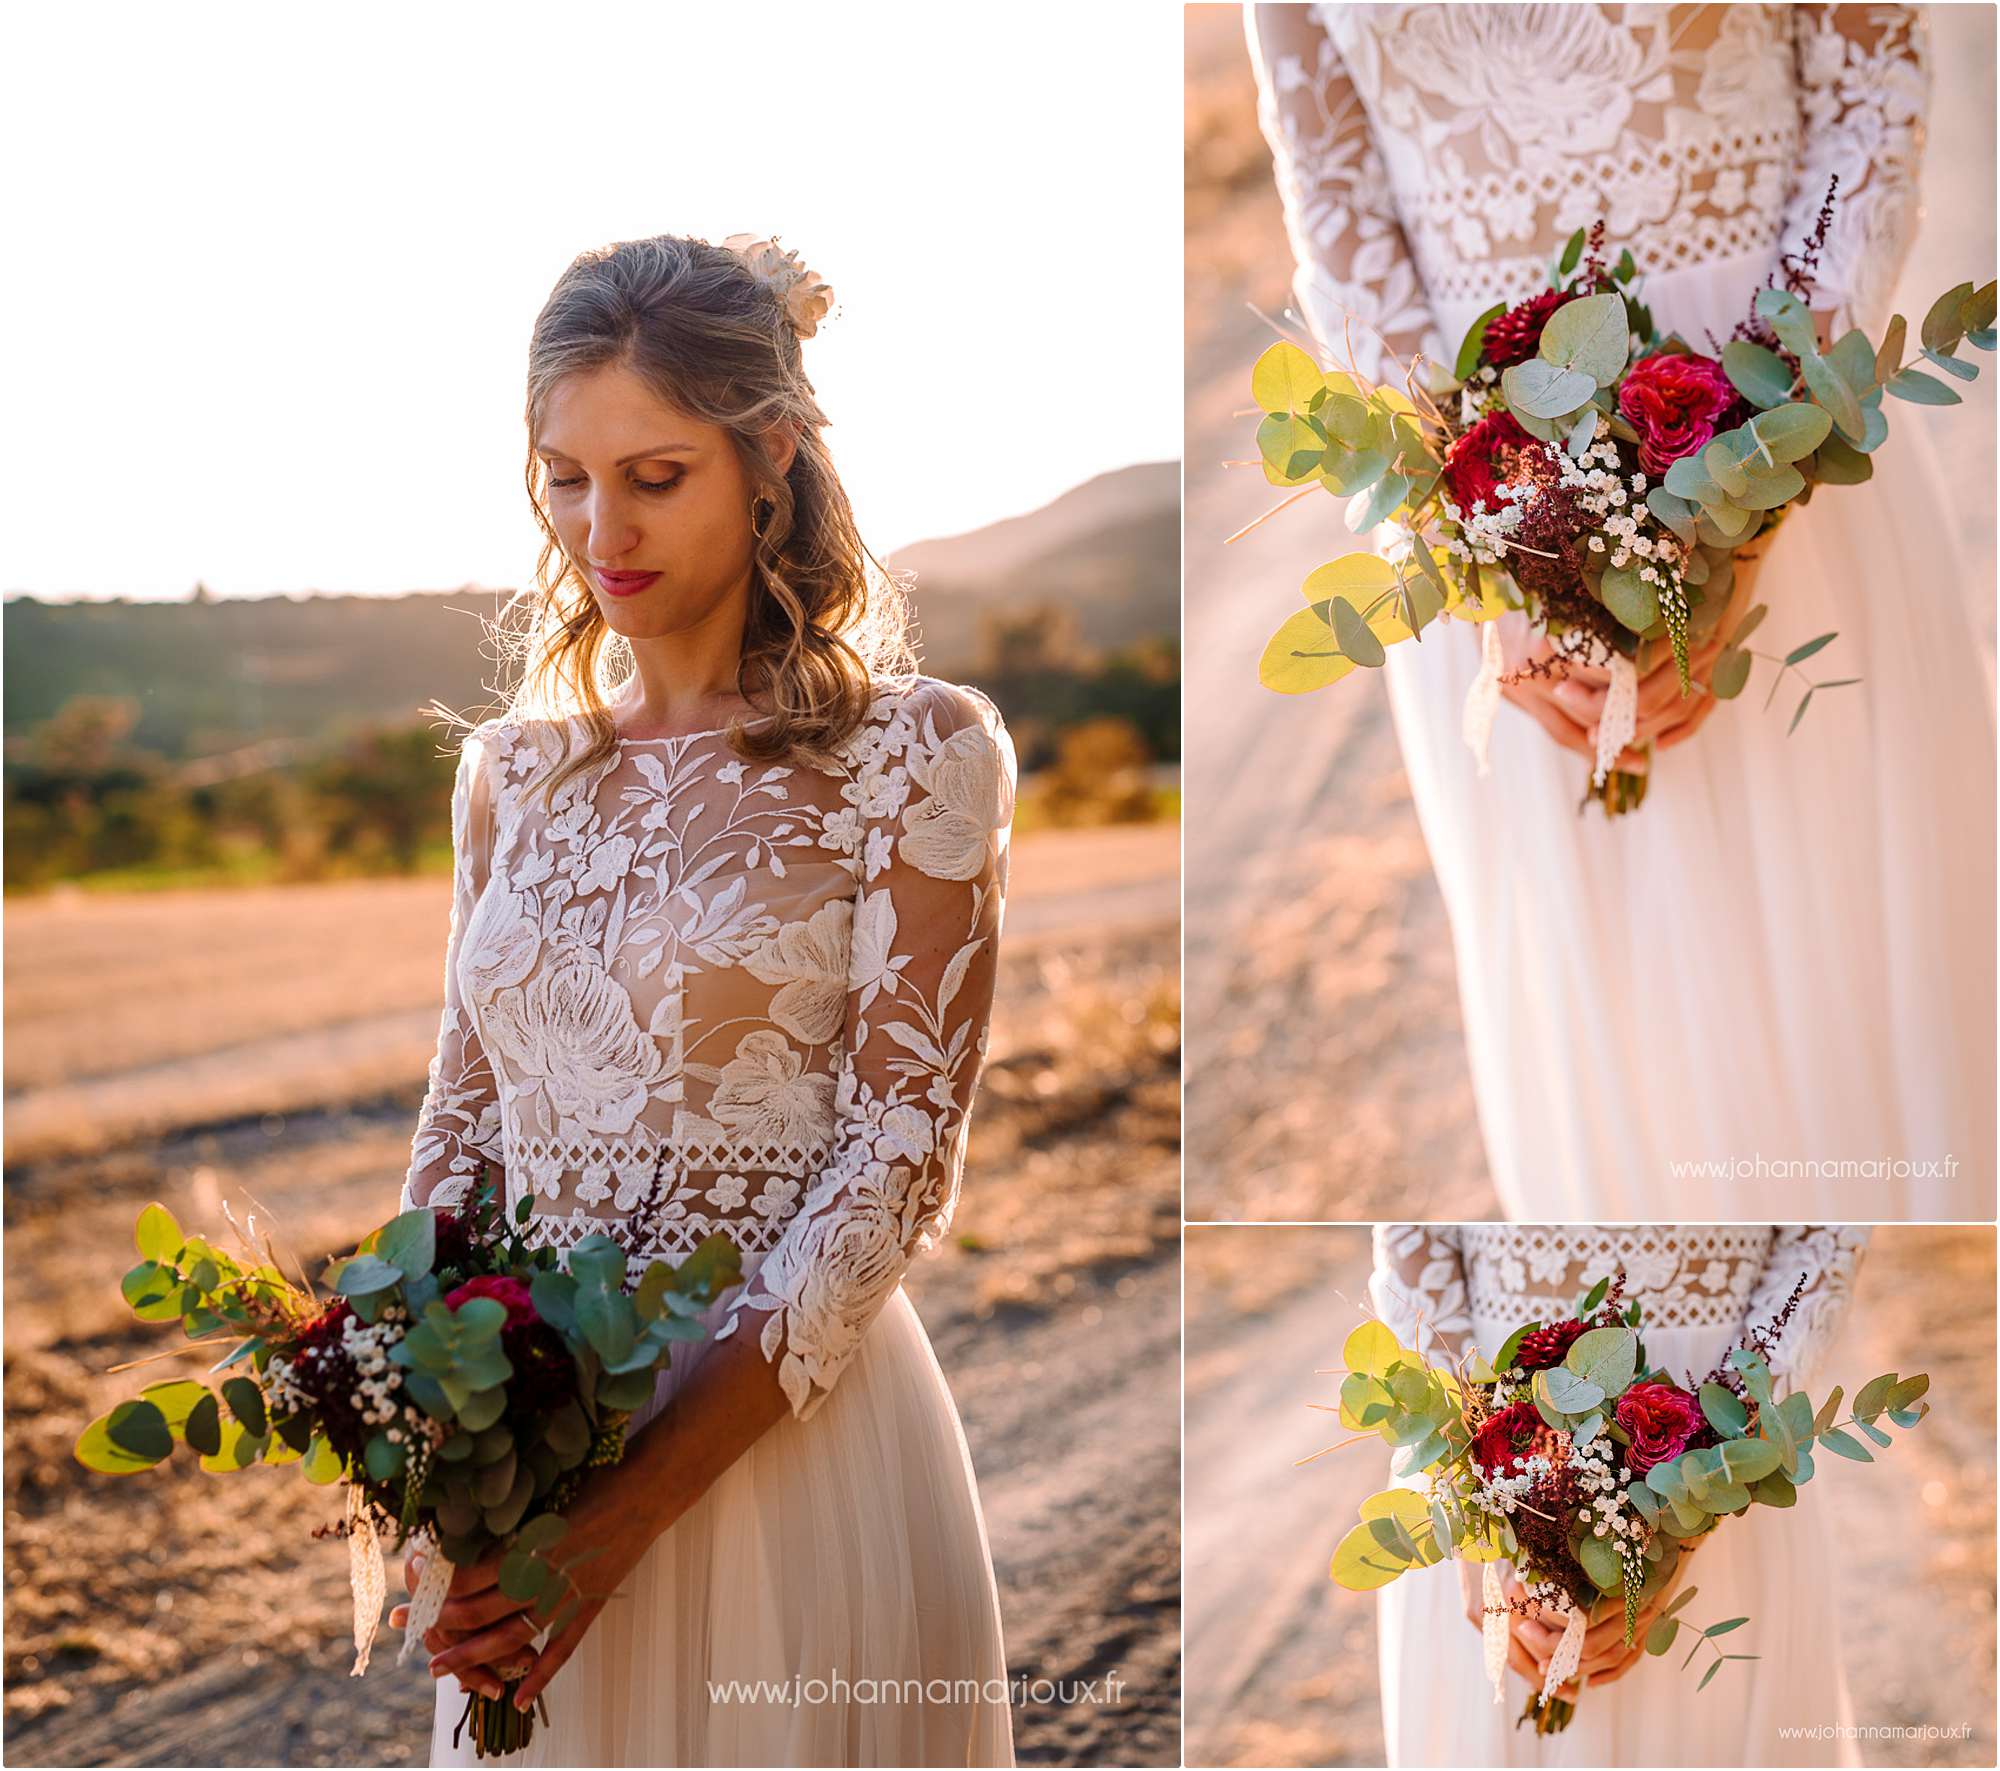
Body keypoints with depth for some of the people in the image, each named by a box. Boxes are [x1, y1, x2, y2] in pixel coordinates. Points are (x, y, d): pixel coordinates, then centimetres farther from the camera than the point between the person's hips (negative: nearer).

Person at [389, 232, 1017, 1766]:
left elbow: (896, 1173, -12)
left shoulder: (916, 753, -6)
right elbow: (463, 1123, 12)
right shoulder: (514, 771, 9)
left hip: (789, 1442, -4)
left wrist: (636, 1503, -19)